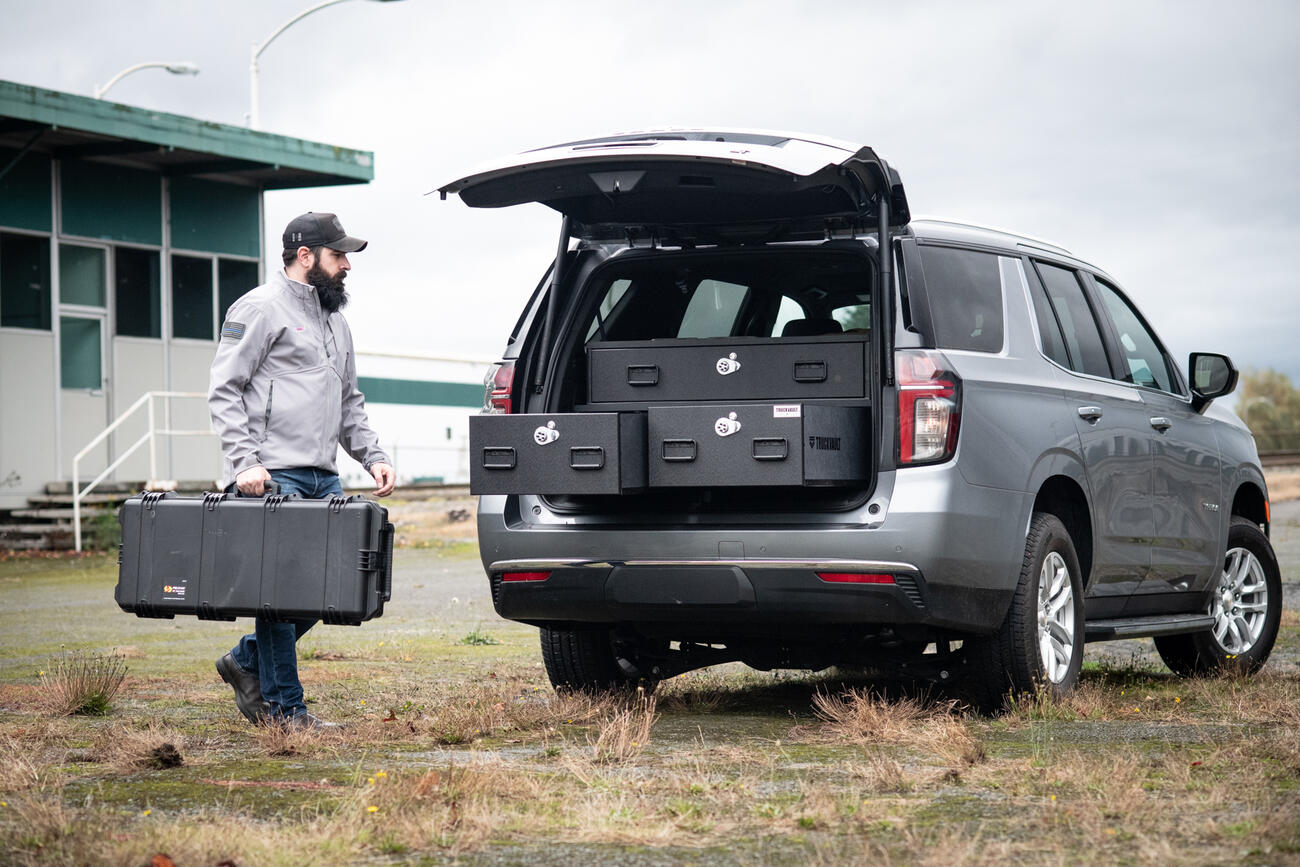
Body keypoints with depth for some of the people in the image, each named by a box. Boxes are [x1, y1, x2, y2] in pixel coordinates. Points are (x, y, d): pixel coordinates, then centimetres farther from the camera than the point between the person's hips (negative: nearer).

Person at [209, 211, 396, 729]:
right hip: (272, 476, -8)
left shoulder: (335, 321, 23)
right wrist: (246, 462, -18)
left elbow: (350, 402, 28)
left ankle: (248, 662, 22)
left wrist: (372, 455, 13)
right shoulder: (260, 309, -3)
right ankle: (282, 706, 3)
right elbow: (223, 391, -9)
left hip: (323, 478, 8)